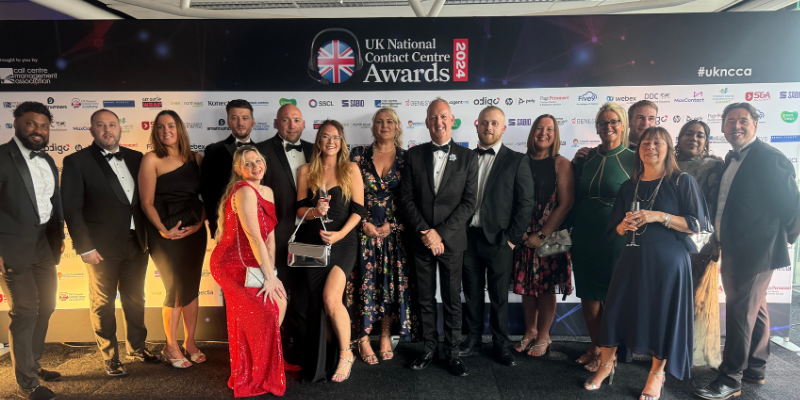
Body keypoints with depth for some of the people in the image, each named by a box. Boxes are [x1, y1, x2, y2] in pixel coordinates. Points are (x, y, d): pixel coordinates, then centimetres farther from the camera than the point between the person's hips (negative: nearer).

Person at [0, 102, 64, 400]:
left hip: (45, 248, 7)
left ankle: (32, 364, 34)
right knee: (24, 313, 1)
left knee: (45, 307, 16)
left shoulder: (47, 160, 12)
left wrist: (59, 235, 12)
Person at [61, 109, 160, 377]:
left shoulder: (136, 158, 7)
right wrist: (84, 247, -12)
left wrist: (149, 234, 4)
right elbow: (72, 208, -8)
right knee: (104, 304, 9)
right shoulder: (76, 162, -5)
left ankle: (137, 348, 35)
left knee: (135, 299, 17)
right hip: (102, 247, -4)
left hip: (136, 243, 4)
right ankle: (110, 357, 26)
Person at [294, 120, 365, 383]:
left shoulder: (351, 169, 2)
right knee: (316, 303, 6)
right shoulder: (306, 171, 9)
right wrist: (314, 212, -15)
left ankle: (345, 354, 5)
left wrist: (340, 234, -15)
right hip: (312, 243, 3)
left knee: (331, 298, -17)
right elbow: (300, 208, 7)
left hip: (342, 242, -3)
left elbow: (358, 210, -2)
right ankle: (318, 363, 21)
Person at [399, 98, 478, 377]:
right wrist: (425, 233, -10)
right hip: (421, 240, 1)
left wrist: (441, 233, -12)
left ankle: (452, 352, 22)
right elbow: (406, 199, 0)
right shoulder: (414, 155, 4)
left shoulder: (467, 157, 1)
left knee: (452, 300, 8)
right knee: (426, 299, 11)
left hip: (452, 241, -1)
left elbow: (469, 202, -5)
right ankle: (429, 349, 25)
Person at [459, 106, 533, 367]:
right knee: (472, 293, 12)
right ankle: (473, 339, 27)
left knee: (499, 296, 8)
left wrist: (512, 238, -8)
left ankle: (500, 343, 23)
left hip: (498, 239, -3)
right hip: (468, 237, 3)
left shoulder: (517, 161, -1)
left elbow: (525, 203, -4)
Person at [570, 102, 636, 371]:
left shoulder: (632, 160, -6)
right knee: (588, 294, 12)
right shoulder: (586, 158, 6)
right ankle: (595, 348, 31)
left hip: (615, 239, -4)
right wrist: (571, 235, 7)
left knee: (613, 296, 7)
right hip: (584, 238, 4)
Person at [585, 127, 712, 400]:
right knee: (617, 307, 1)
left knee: (664, 313, 3)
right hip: (634, 259, 4)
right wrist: (624, 226, -8)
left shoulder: (682, 182, -2)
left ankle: (657, 374, 22)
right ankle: (606, 365, 18)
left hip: (668, 260, -3)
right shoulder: (629, 187, 11)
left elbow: (698, 224, -7)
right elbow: (614, 229, 15)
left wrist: (660, 216, -17)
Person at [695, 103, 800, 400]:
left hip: (755, 251, -9)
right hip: (735, 250, 9)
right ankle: (756, 369, 32)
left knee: (740, 312, -4)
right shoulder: (732, 159, 13)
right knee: (755, 310, 19)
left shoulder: (770, 158, -14)